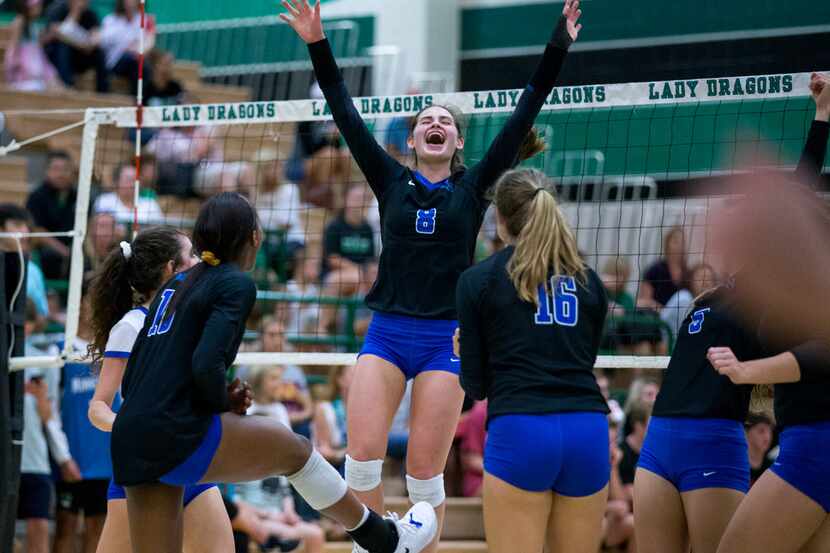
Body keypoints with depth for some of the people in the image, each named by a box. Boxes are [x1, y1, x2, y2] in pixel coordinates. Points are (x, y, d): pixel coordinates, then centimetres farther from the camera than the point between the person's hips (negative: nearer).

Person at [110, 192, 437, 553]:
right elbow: (207, 365, -18)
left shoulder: (174, 287, 20)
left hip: (129, 444, 7)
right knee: (294, 449, 15)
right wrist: (223, 403, 3)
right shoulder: (236, 284, -3)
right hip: (178, 435, -7)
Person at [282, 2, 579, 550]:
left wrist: (558, 50, -3)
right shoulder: (392, 182, 9)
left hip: (446, 340, -1)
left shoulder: (473, 187, 7)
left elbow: (522, 119, 2)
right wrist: (318, 47, -4)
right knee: (363, 457, -10)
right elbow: (347, 118, 4)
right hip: (387, 334, 1)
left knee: (425, 472, -3)